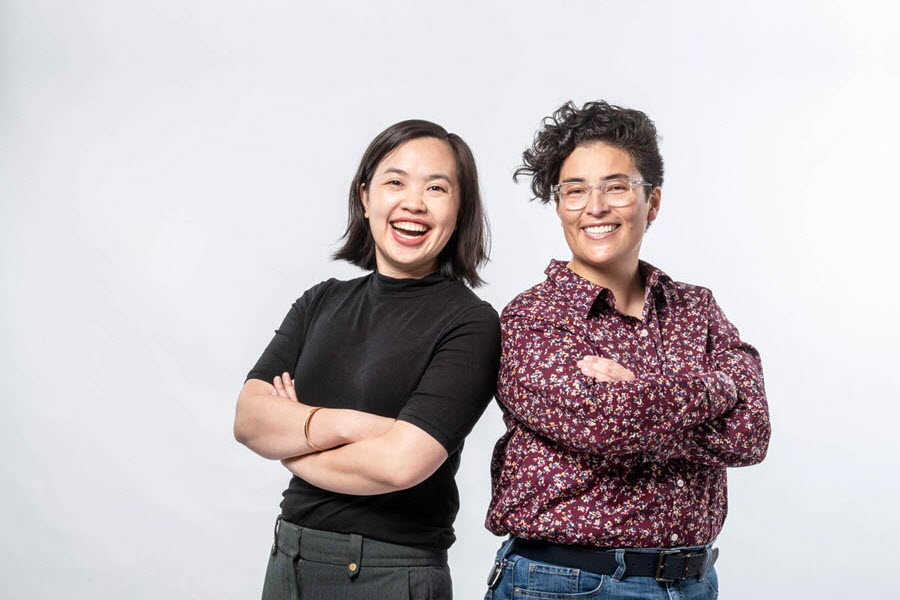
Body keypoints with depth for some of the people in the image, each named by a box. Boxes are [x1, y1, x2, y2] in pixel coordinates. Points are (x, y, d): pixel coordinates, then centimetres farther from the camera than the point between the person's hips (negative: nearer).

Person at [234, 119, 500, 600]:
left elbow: (400, 462, -22)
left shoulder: (470, 323, -11)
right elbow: (248, 418, -4)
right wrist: (343, 425, -21)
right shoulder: (323, 302, 7)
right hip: (288, 559, 5)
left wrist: (291, 438, -6)